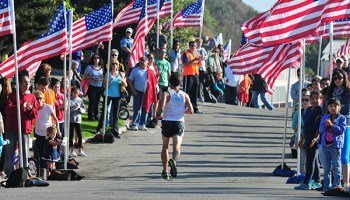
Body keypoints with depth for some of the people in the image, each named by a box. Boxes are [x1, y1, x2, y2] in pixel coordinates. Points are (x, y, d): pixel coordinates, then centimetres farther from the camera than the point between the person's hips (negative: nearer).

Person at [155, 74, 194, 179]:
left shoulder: (167, 94, -4)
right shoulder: (185, 95, 6)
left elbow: (161, 108, -17)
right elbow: (190, 110, 1)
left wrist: (158, 115, 4)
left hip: (167, 122, -1)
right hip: (179, 122, 1)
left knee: (165, 146, 16)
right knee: (177, 147, -7)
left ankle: (165, 170, 16)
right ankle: (173, 160, -40)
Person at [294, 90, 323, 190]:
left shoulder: (320, 110, -9)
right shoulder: (308, 110, 16)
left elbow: (320, 126, -16)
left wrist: (316, 138, -25)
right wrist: (302, 139, 23)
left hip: (314, 139, -9)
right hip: (307, 139, 9)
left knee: (310, 161, -9)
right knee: (313, 161, 13)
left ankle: (306, 183, -9)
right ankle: (317, 182, 19)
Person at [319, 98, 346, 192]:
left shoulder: (342, 118, -1)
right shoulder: (325, 117, 11)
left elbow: (342, 129, -13)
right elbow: (320, 130, 9)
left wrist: (331, 125, -18)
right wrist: (325, 125, -11)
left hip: (336, 145, -4)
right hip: (325, 145, 4)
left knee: (336, 167, -1)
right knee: (326, 167, 8)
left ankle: (337, 184, 5)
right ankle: (327, 185, 14)